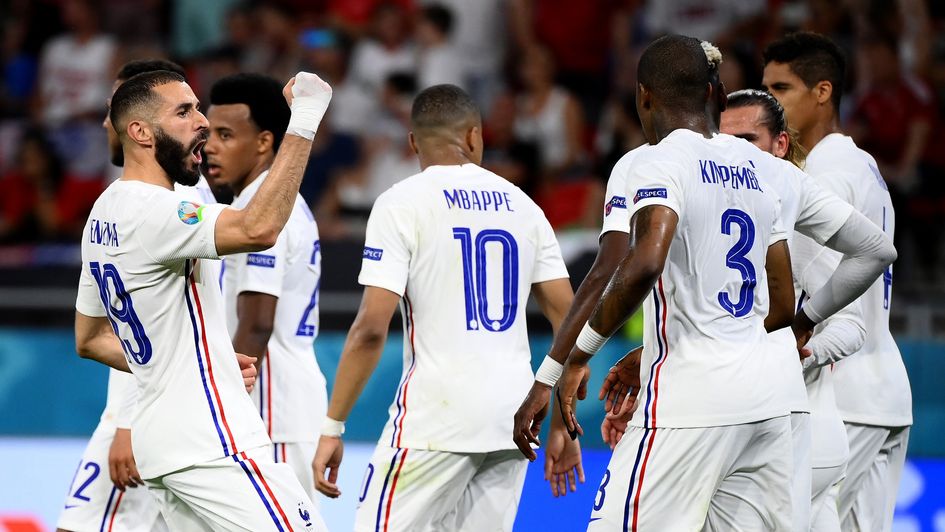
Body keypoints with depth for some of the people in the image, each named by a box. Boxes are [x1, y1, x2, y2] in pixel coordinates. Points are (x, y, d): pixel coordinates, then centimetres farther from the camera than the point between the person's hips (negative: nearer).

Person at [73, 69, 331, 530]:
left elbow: (90, 340, 24)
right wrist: (303, 123, -30)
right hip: (210, 443, -10)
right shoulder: (152, 210, -16)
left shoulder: (105, 214, 14)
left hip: (161, 437, 10)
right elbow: (258, 229, -34)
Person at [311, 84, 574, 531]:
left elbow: (372, 327, -11)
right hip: (512, 414, 5)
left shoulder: (402, 204, -3)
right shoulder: (521, 205, 12)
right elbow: (568, 319, 10)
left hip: (439, 412, -5)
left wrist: (332, 427, -7)